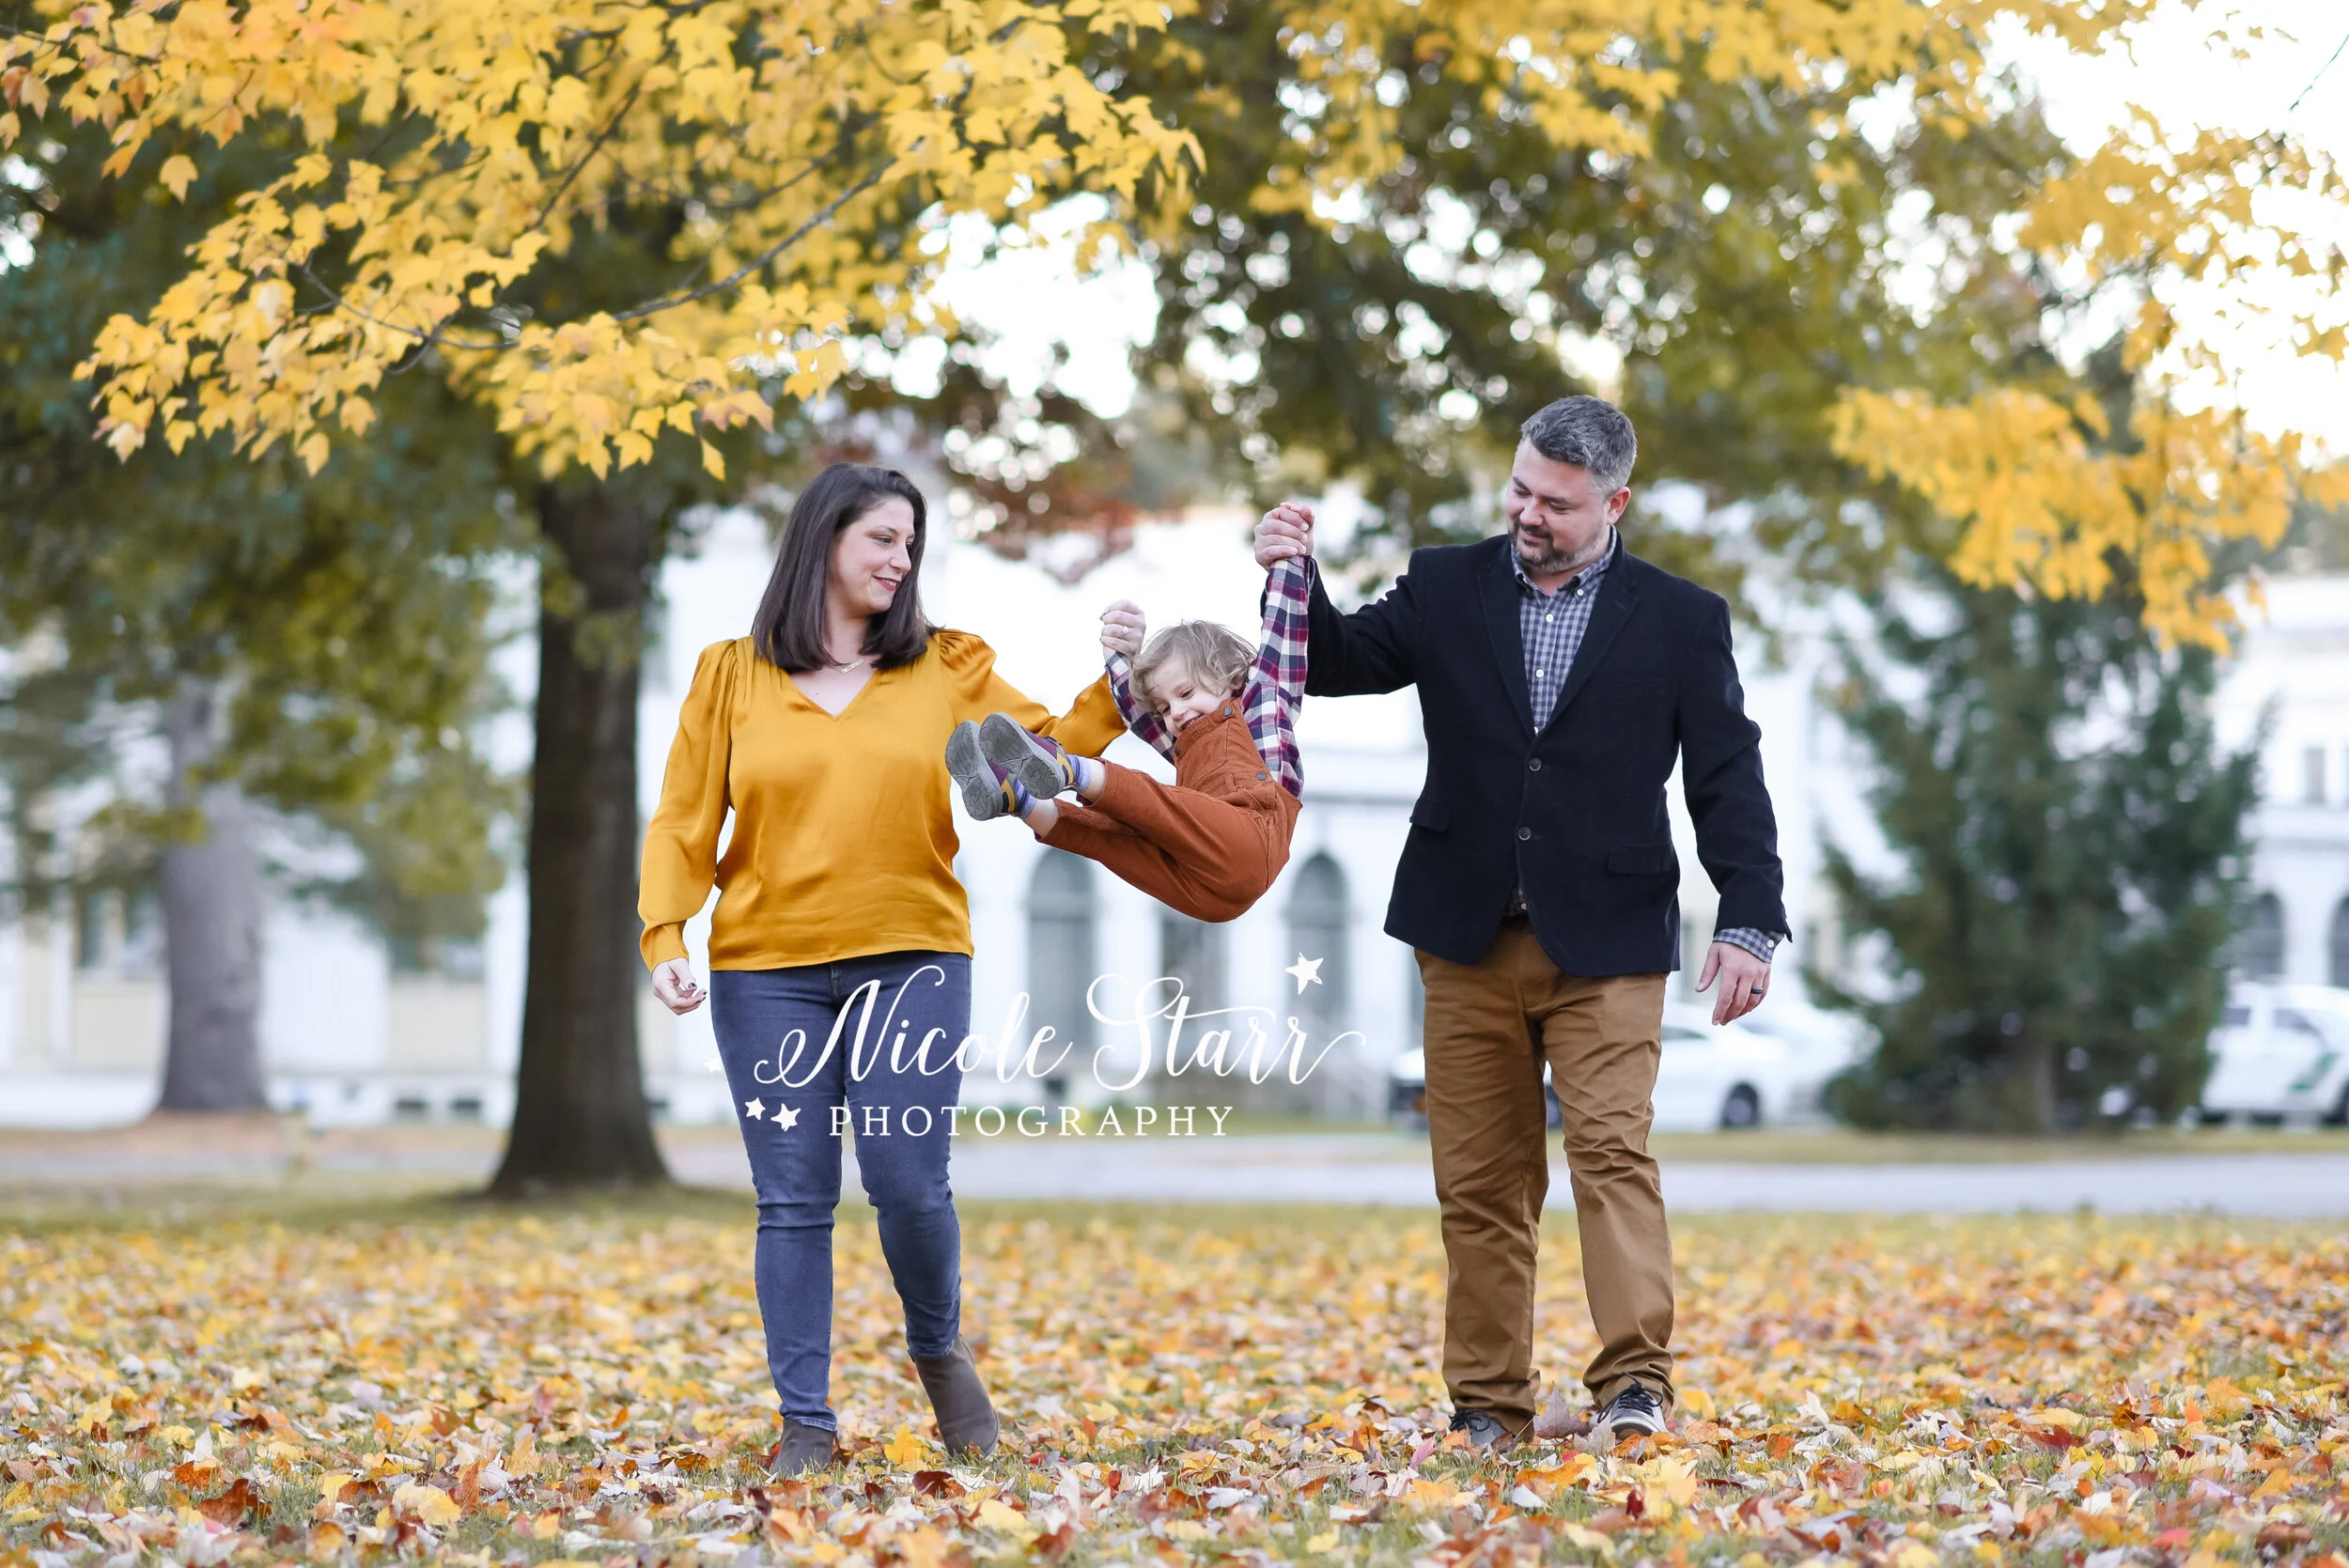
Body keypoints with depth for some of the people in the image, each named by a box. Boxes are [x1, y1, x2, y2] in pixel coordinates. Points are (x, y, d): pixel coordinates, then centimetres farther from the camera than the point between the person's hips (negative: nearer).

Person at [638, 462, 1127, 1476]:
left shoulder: (946, 671, 10)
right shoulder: (731, 675, 8)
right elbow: (683, 821, 6)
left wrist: (1113, 691, -9)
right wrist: (666, 936, -6)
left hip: (909, 961, 0)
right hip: (766, 972, 0)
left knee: (908, 1183, -6)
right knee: (793, 1201, 1)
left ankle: (938, 1348, 24)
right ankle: (805, 1423, 8)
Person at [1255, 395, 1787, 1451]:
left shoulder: (1680, 621, 2)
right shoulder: (1446, 589, 7)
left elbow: (1728, 779, 1)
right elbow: (1338, 664, 3)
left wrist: (1749, 921, -8)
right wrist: (1296, 580, -16)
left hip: (1606, 941, -2)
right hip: (1469, 937, 2)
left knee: (1612, 1149, -15)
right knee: (1479, 1178, 5)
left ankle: (1635, 1382, -16)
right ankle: (1488, 1403, 11)